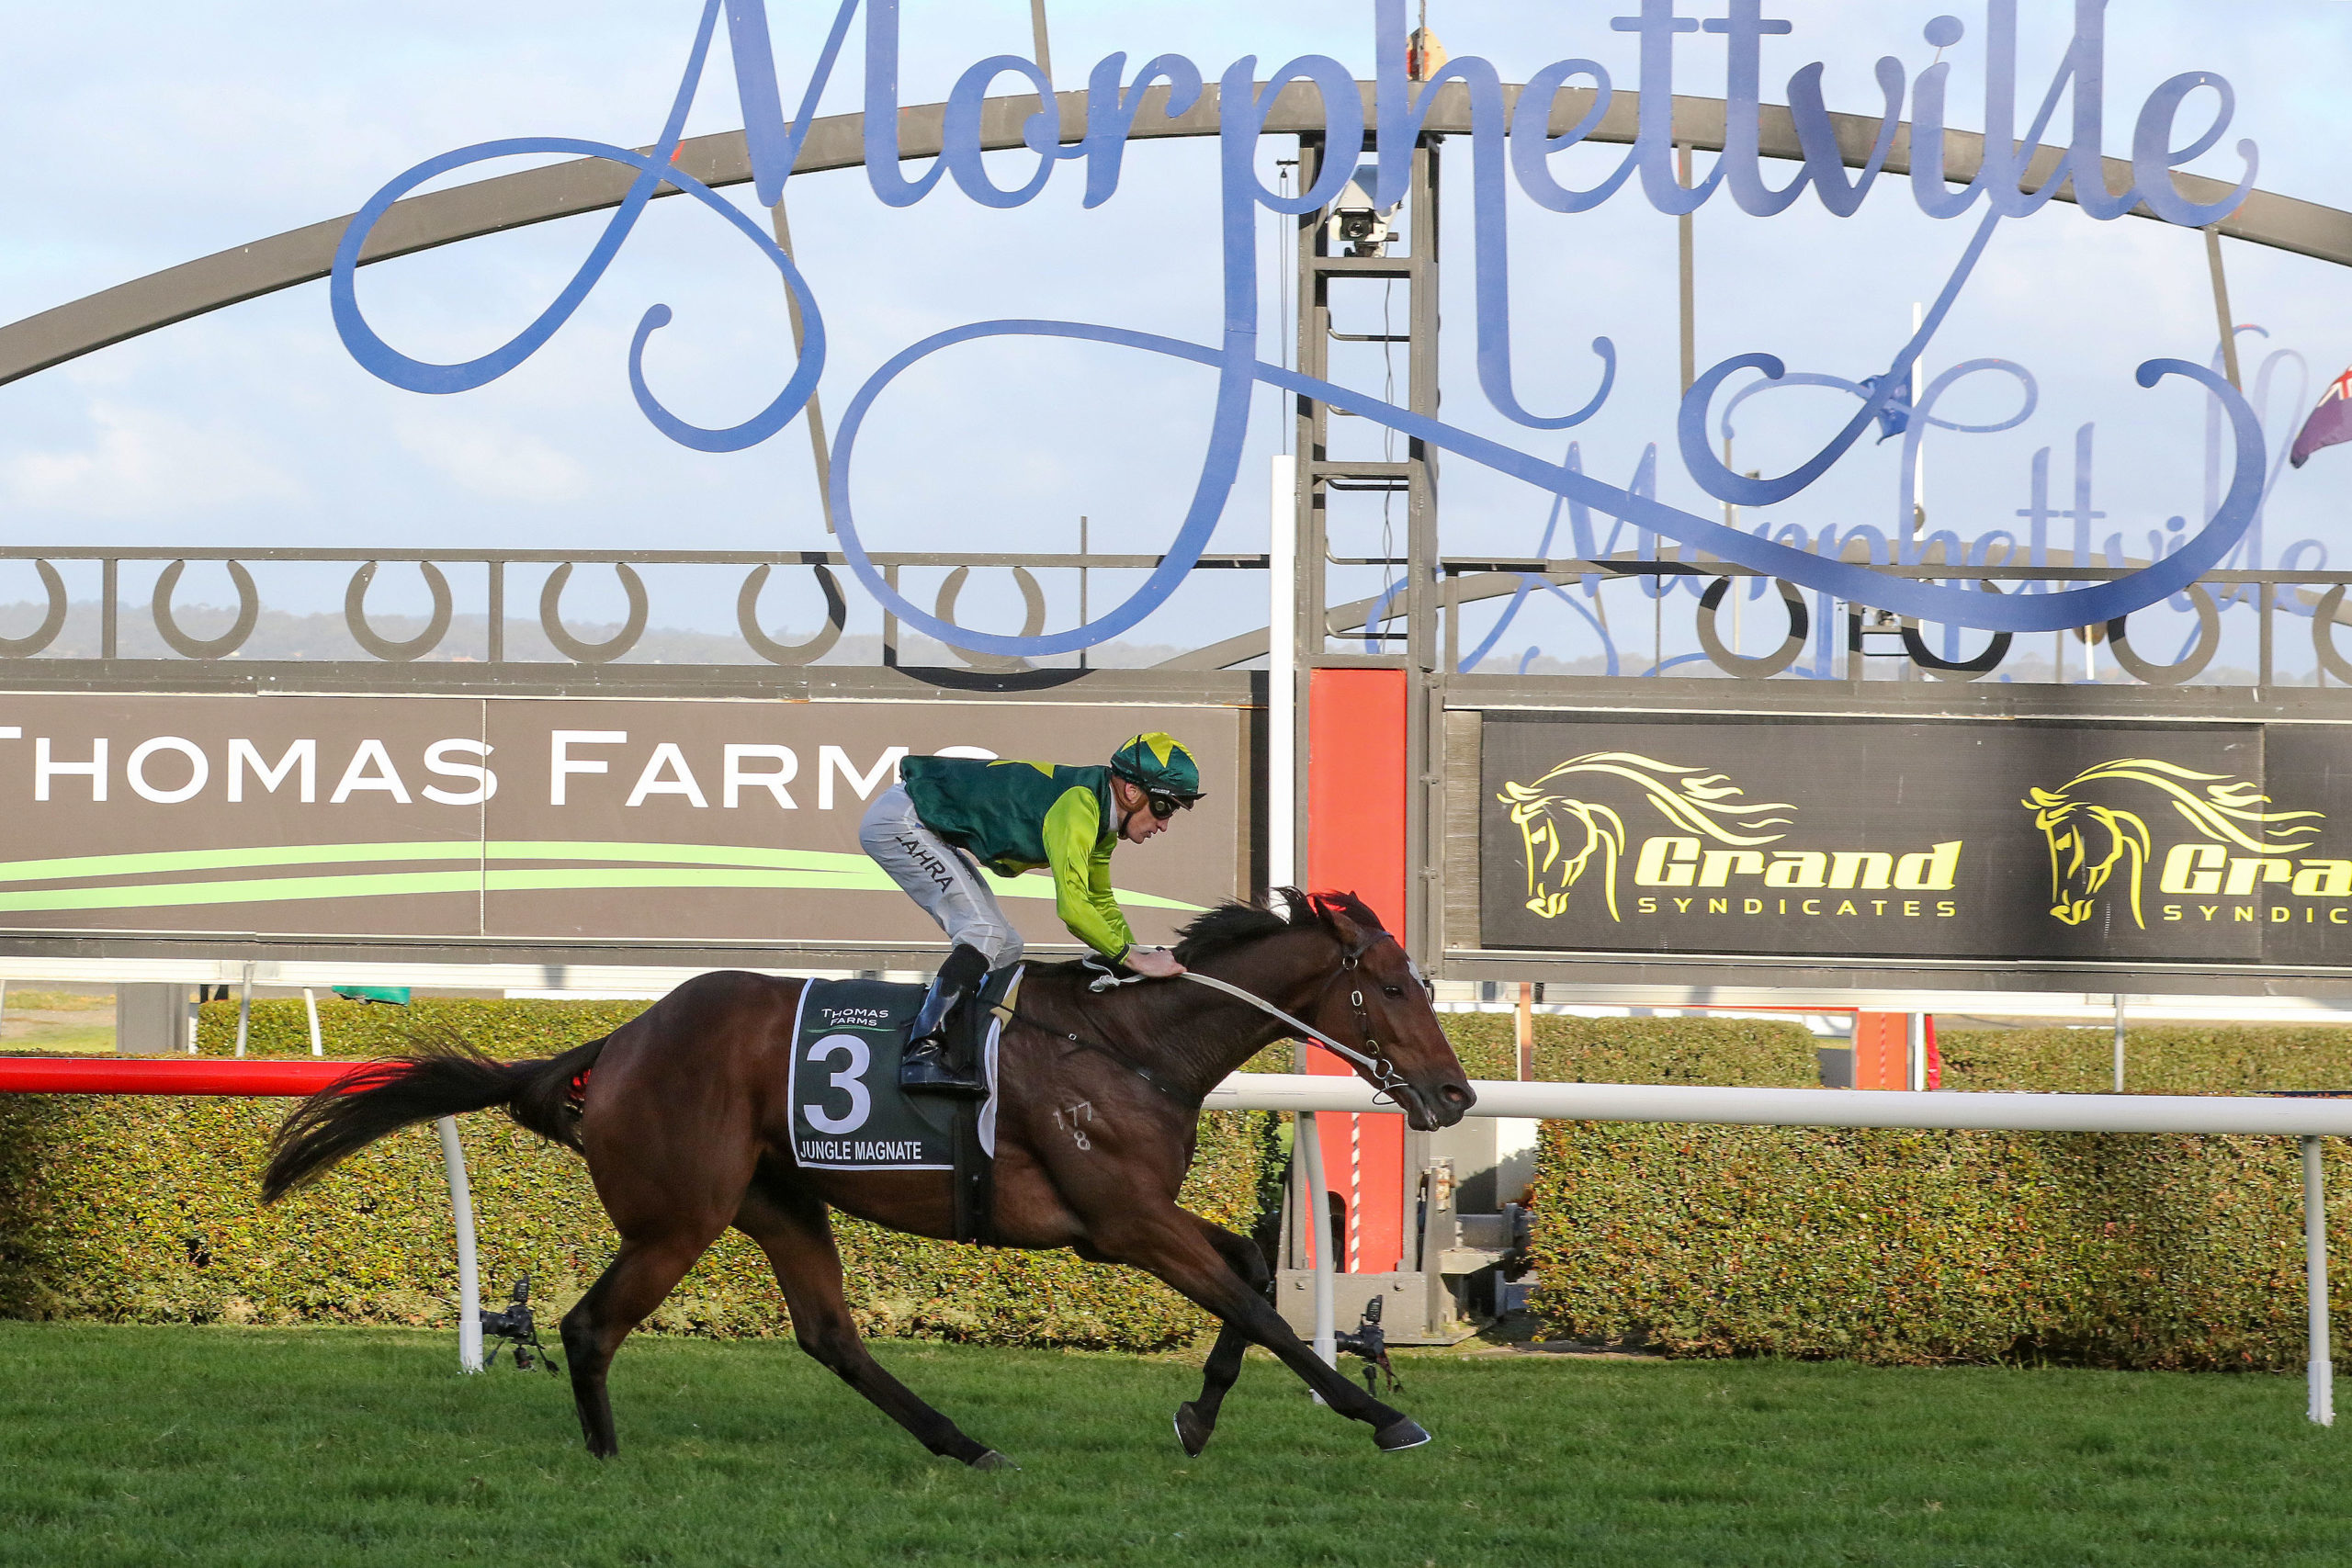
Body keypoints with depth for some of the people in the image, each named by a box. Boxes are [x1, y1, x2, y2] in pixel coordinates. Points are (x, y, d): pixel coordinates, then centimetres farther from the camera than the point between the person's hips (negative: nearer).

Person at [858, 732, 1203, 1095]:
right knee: (985, 933, -20)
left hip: (930, 828, 10)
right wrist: (1135, 959, -28)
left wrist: (1142, 955, 6)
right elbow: (1071, 906, -34)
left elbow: (1101, 905, 18)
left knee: (1005, 947, 9)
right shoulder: (1077, 805, -26)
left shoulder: (1101, 823, 4)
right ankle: (922, 1053, -23)